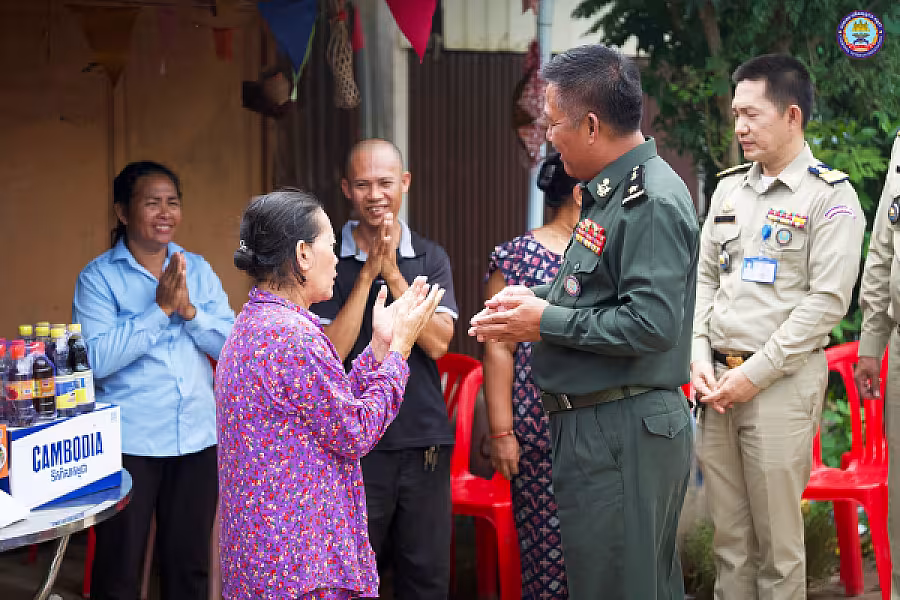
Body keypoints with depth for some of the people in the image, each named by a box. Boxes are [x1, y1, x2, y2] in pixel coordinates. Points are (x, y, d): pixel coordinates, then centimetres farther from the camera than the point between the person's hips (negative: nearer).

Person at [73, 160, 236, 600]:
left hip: (196, 439, 4)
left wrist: (189, 310, -15)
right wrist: (160, 308, -19)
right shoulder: (98, 277, -6)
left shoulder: (199, 270, 7)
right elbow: (96, 360, -18)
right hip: (128, 443, -4)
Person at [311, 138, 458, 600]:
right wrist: (367, 275, -13)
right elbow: (331, 352, -9)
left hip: (424, 441, 2)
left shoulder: (430, 258, 5)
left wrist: (392, 273, -13)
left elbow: (438, 342, -7)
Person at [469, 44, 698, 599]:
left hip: (623, 434, -10)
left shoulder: (652, 202, -18)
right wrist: (538, 302, 8)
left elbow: (651, 323, -25)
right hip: (597, 424, 10)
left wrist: (545, 322, -15)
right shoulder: (611, 191, 14)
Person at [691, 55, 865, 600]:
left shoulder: (830, 197, -6)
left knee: (777, 540, -1)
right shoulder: (729, 189, 13)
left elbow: (827, 300, -11)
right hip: (718, 384, 5)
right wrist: (701, 359, 1)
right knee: (729, 534, 9)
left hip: (782, 384, -5)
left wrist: (755, 374, -13)